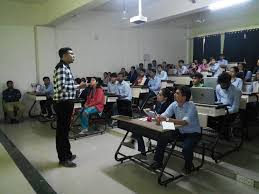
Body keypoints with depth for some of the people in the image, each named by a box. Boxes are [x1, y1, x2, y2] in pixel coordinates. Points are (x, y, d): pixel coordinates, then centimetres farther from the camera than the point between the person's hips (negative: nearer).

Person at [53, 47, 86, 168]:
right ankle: (63, 159, 10)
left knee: (65, 129, 17)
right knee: (62, 131, -1)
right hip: (62, 103, -10)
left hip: (66, 103, 10)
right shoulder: (61, 68, -15)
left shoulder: (66, 67, 16)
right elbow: (62, 87, -25)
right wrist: (78, 87, -21)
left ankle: (67, 154, 30)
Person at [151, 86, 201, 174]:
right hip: (180, 131, 6)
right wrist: (159, 118, -36)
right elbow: (164, 115, -12)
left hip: (193, 133, -6)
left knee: (186, 149, -30)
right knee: (162, 136, -12)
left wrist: (168, 119, -44)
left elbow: (184, 122, -36)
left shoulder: (191, 106, -24)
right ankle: (158, 161, 6)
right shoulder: (174, 104, -6)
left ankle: (188, 165, 6)